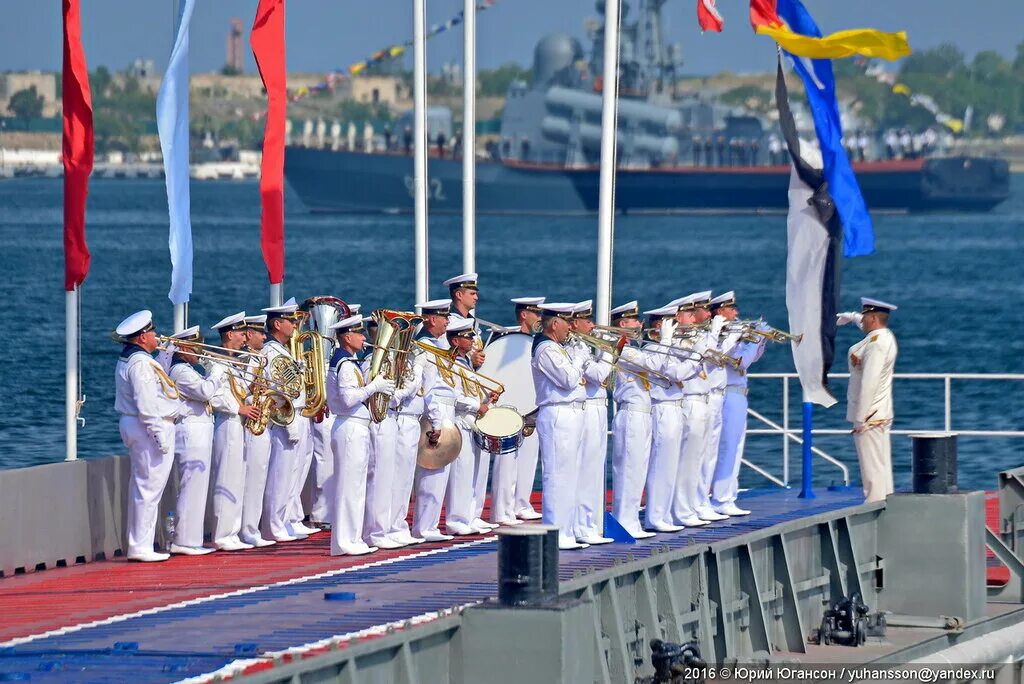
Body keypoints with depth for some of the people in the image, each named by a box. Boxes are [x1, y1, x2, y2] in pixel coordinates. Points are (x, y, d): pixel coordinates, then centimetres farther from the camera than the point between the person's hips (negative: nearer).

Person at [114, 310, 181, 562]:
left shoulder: (127, 359, 13)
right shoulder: (140, 363, -18)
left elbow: (156, 379, 23)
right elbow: (146, 405, -23)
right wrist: (160, 435, -22)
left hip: (132, 425, 11)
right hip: (149, 428, -11)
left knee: (141, 486, 16)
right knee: (149, 488, -7)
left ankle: (137, 544, 21)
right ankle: (141, 547, -5)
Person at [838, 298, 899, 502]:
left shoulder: (876, 344, -19)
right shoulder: (886, 336, 10)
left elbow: (869, 383, -23)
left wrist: (860, 419, -22)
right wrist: (851, 317, 51)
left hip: (869, 417, -10)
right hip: (881, 415, 10)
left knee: (873, 468, -9)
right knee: (881, 467, 12)